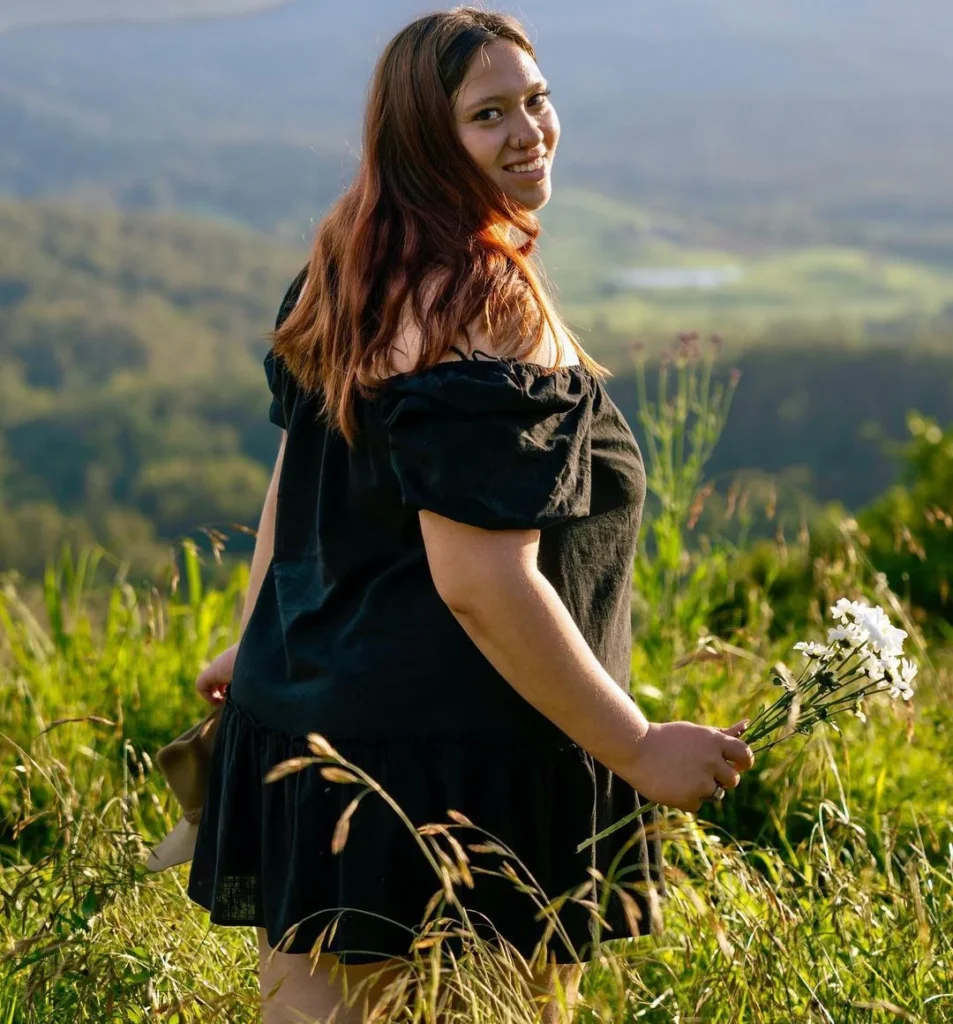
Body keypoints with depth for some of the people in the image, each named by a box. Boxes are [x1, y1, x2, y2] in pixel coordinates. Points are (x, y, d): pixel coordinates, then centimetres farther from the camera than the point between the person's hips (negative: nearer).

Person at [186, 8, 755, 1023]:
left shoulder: (345, 280, 8)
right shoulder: (489, 318, -20)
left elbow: (293, 473, 18)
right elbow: (483, 583, -25)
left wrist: (259, 648, 30)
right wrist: (638, 749, -19)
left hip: (301, 715, 9)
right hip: (455, 764, -9)